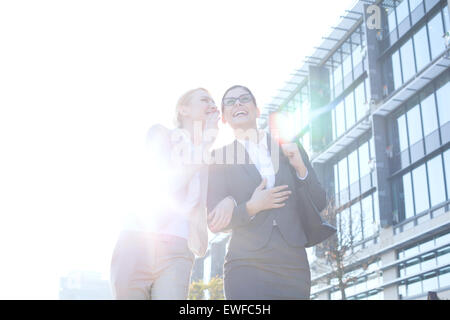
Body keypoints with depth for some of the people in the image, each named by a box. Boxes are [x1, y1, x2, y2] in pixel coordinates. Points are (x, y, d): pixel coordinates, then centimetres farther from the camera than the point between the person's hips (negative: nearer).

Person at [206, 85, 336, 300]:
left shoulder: (291, 150, 12)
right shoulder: (220, 157, 5)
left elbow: (319, 203, 10)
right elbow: (214, 222, 2)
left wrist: (300, 168, -5)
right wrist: (251, 208, -14)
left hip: (293, 265, 2)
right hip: (247, 265, -2)